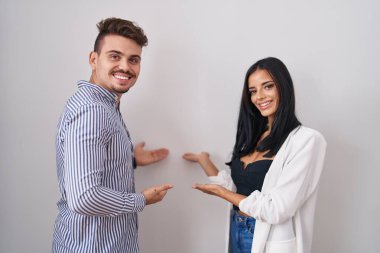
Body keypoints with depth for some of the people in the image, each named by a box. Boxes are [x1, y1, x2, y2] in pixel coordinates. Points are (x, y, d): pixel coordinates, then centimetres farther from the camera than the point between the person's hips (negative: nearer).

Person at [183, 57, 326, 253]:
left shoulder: (306, 140, -16)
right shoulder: (254, 136, 4)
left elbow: (277, 210, -21)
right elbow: (234, 188, -1)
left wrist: (221, 192, -10)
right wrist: (204, 160, 10)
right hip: (236, 233, 6)